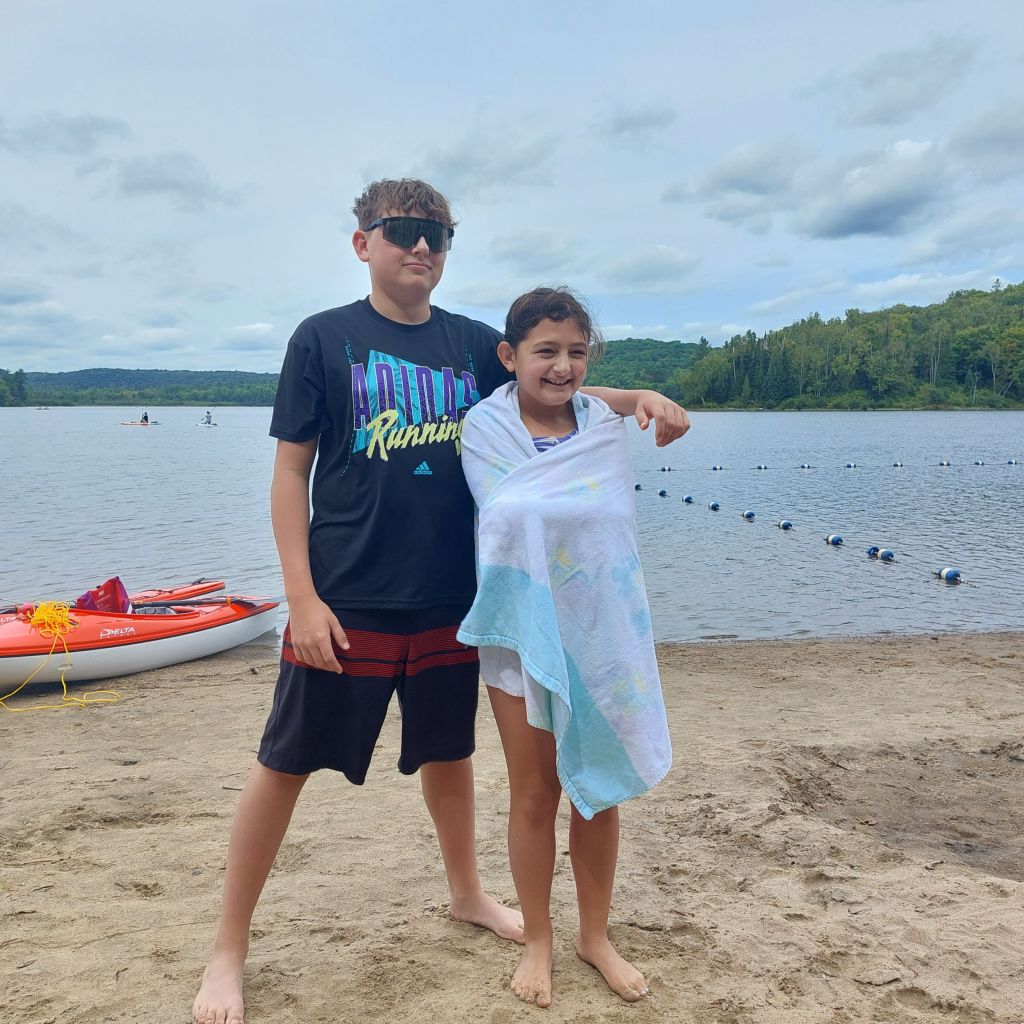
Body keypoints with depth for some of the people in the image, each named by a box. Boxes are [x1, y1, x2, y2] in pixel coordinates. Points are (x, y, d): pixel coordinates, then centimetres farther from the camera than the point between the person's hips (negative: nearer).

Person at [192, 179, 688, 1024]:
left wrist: (637, 399, -7)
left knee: (447, 750, 19)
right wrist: (302, 595, -10)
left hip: (449, 598, 4)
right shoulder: (324, 337, -3)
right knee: (284, 764, 5)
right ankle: (229, 949, 24)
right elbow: (290, 470, -4)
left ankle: (467, 893, 43)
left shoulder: (475, 344, 7)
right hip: (346, 600, -3)